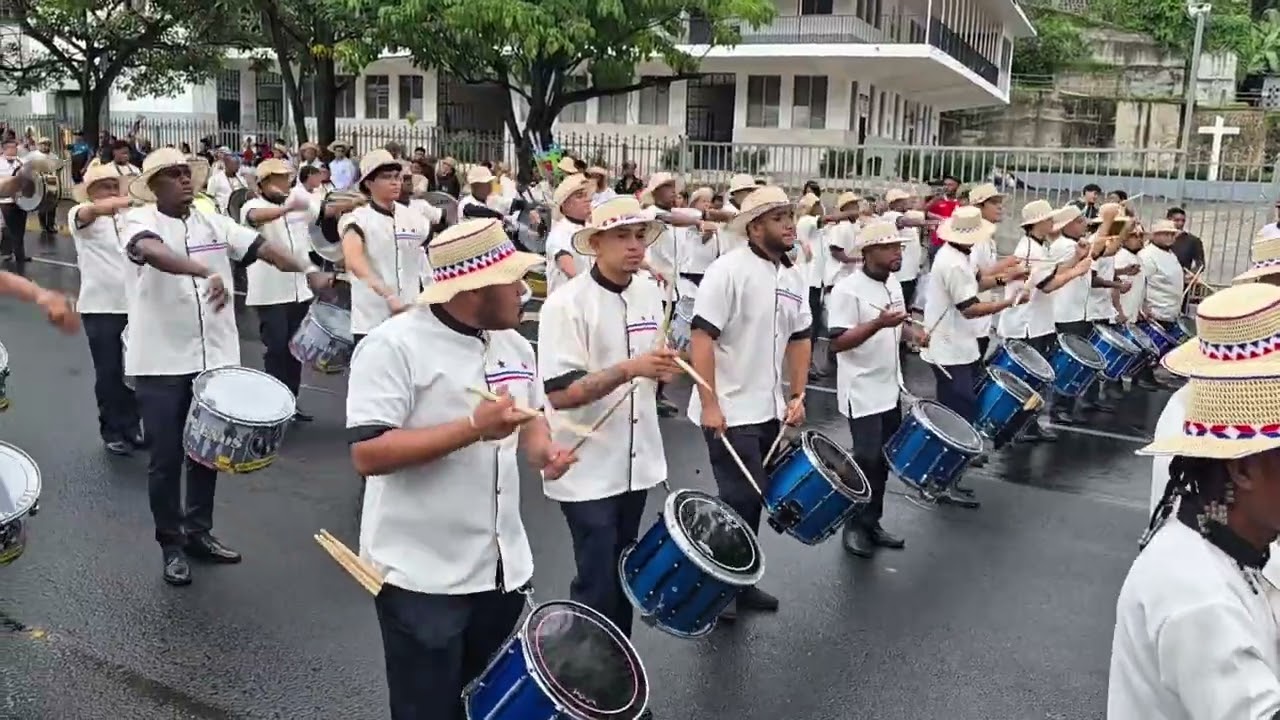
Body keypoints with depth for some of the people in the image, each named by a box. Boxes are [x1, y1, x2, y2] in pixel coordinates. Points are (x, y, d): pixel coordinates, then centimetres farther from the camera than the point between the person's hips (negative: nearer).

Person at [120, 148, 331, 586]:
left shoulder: (214, 224, 7)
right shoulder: (140, 221, -8)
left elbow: (262, 248, -3)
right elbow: (151, 251, -30)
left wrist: (309, 273, -19)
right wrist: (206, 273, -47)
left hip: (215, 358, 5)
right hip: (161, 363, -4)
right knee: (167, 458, 4)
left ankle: (199, 532, 31)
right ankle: (171, 545, 20)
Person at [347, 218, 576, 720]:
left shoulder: (514, 344, 5)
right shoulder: (393, 345, -18)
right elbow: (368, 454, -23)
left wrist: (544, 451, -4)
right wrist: (473, 428, -28)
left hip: (504, 566, 7)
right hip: (423, 577, -7)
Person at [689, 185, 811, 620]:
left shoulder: (793, 278, 9)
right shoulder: (729, 270, -15)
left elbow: (800, 338, 17)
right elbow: (702, 337, -19)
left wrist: (797, 396, 9)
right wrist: (709, 404, -22)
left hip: (768, 410, 8)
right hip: (730, 411, -7)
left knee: (753, 498, 15)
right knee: (740, 500, -4)